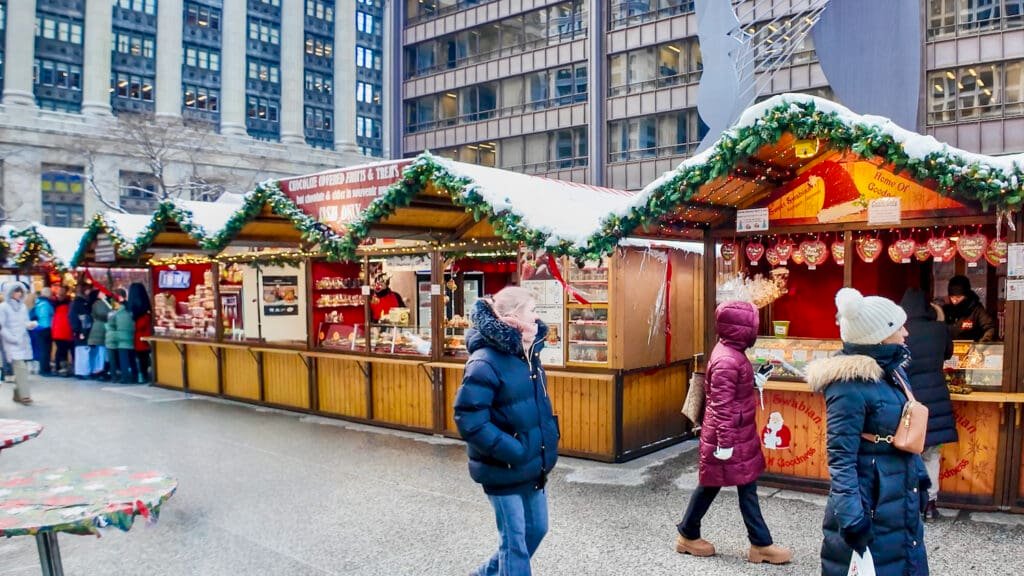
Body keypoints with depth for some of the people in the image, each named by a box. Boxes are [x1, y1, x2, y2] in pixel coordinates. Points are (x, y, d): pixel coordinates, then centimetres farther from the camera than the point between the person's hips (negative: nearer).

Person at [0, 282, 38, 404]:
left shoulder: (23, 306, 11)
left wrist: (31, 324, -8)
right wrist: (13, 339, -15)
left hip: (24, 342, 6)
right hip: (12, 343, -6)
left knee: (22, 368, 8)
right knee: (20, 367, -15)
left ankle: (18, 394, 18)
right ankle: (24, 395, -16)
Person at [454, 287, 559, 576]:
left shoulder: (527, 353, 3)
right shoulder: (486, 362, -23)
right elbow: (468, 419, -26)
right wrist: (511, 451, -25)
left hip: (533, 464, 9)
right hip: (504, 468, -8)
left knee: (536, 529, 20)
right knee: (515, 539, 4)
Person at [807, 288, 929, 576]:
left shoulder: (891, 368, 3)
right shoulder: (850, 385, -24)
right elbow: (841, 458, -25)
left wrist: (919, 476, 20)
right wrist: (851, 517, -27)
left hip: (900, 496, 9)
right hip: (870, 501, -9)